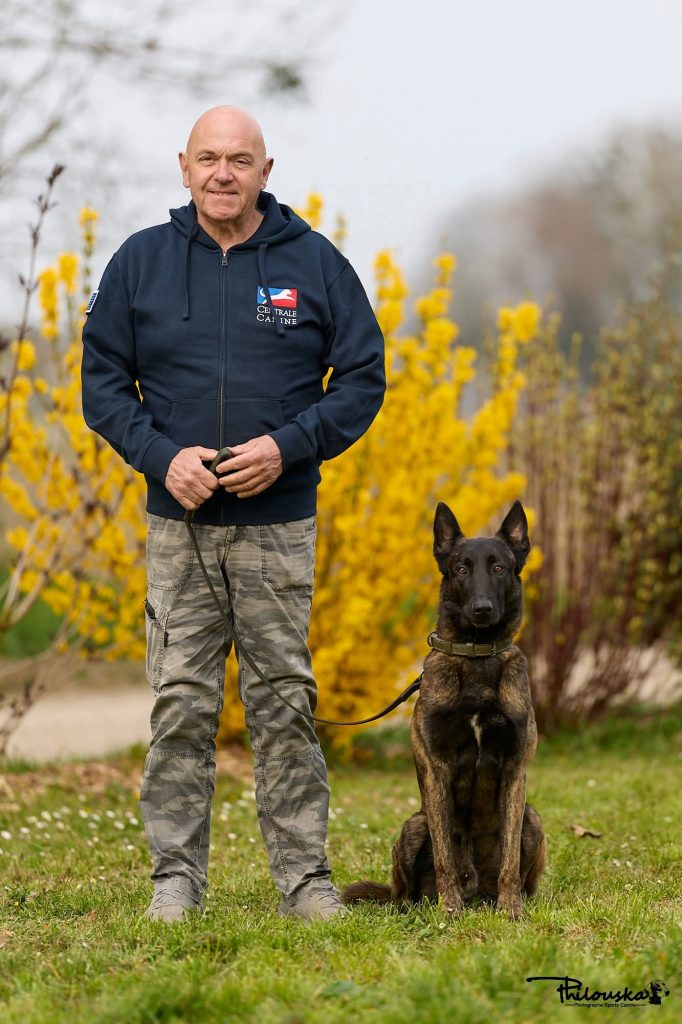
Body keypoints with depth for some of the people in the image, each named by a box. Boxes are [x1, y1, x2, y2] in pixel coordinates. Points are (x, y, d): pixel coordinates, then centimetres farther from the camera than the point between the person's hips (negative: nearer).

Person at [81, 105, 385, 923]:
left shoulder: (315, 263, 3)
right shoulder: (139, 263, 5)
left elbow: (362, 379, 4)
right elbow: (102, 381, 7)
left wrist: (289, 446, -11)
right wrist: (161, 455, -10)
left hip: (280, 521, -1)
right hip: (178, 519, 1)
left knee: (285, 701, 1)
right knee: (180, 703, 1)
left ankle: (305, 877, 8)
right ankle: (175, 878, 8)